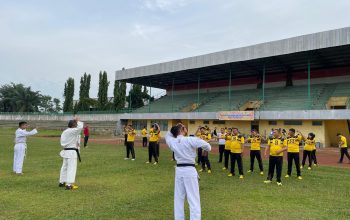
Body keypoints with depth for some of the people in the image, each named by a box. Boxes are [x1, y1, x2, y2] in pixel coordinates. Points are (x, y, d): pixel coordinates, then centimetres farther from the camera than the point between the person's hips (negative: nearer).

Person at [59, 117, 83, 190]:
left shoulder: (65, 131, 11)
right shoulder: (72, 131, -17)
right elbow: (80, 127, -23)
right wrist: (78, 121, -8)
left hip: (66, 151, 10)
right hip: (72, 152, -10)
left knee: (65, 167, 19)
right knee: (71, 168, -8)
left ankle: (62, 182, 31)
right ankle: (69, 185, -10)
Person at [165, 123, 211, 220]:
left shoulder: (172, 142, 0)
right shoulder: (190, 140, -13)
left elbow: (168, 135, 24)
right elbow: (207, 146, -11)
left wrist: (174, 129, 9)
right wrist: (207, 150, 11)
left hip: (179, 170, 5)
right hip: (190, 170, -5)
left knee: (178, 199, 16)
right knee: (194, 199, 0)